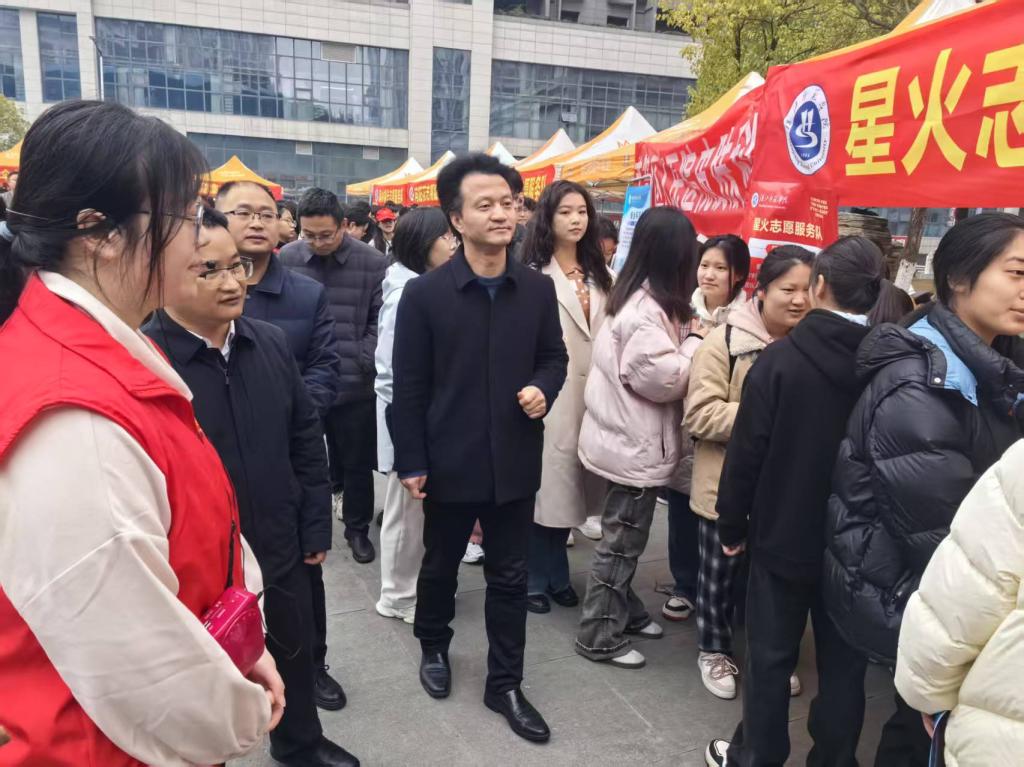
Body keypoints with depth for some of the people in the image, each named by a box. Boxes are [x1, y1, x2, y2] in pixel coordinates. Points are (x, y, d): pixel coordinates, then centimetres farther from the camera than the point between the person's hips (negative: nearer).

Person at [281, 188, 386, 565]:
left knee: (356, 462, 11)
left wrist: (362, 362, -10)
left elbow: (380, 322, -1)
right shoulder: (286, 258, -1)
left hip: (354, 383, -1)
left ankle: (357, 529, 30)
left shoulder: (373, 262, -6)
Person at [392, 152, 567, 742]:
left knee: (510, 576, 13)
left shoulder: (538, 289, -1)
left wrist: (544, 390, -12)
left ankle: (505, 683, 30)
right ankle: (434, 646, 47)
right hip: (450, 461, -2)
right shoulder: (425, 293, -10)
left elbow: (555, 357, 10)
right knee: (441, 565, 20)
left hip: (515, 461, 2)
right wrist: (412, 462, -8)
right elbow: (409, 385, -7)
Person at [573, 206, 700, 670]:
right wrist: (694, 345, -11)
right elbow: (662, 378, -25)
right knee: (621, 542, 2)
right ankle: (599, 637, 15)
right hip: (634, 445, -10)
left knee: (623, 537, 20)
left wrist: (683, 342, 2)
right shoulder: (648, 309, -22)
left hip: (626, 438, 10)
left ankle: (624, 611, 36)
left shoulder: (633, 296, 8)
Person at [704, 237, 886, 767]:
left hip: (784, 535, -2)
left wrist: (732, 525, -2)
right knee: (844, 664, 17)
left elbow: (747, 452, -14)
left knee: (770, 656, 14)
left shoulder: (782, 357, -16)